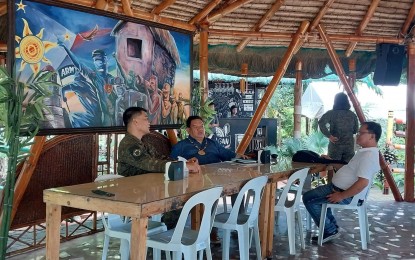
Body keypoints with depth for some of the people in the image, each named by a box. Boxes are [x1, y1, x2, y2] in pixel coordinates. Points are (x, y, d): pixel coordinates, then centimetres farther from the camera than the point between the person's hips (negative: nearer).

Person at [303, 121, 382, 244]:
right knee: (313, 194, 25)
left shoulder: (369, 155, -24)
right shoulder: (366, 152, 11)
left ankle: (330, 230, 2)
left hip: (348, 195, -11)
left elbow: (363, 182, -32)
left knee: (308, 198, -7)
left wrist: (341, 196, -26)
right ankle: (332, 226, 20)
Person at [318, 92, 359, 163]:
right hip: (349, 146, 3)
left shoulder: (331, 113, -5)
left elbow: (321, 122, -21)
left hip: (335, 145, -2)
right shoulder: (352, 115, 4)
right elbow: (355, 130, 11)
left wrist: (329, 136, -16)